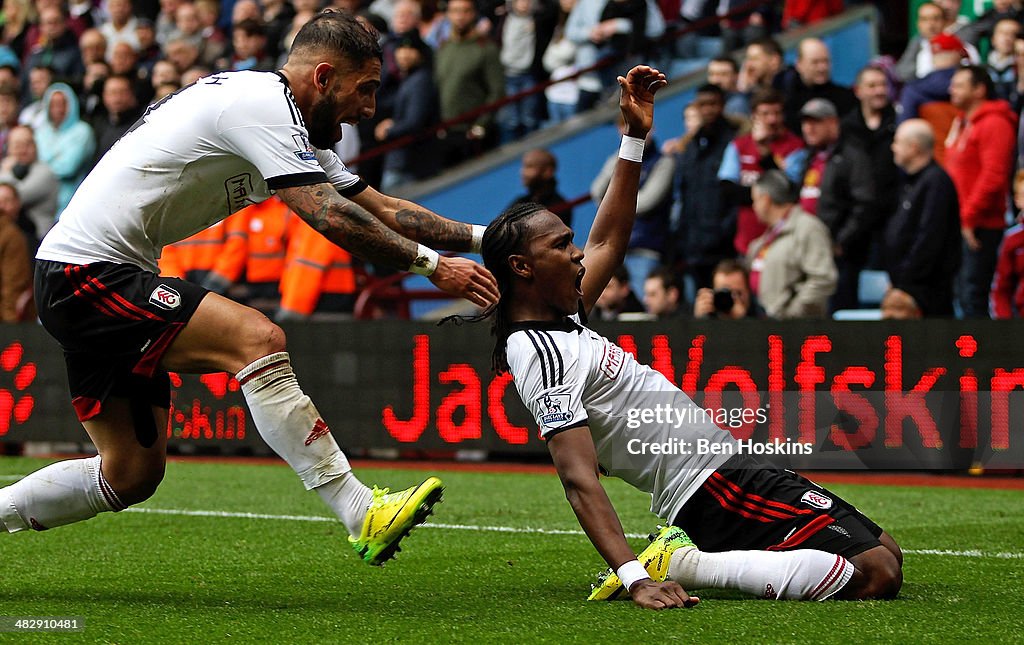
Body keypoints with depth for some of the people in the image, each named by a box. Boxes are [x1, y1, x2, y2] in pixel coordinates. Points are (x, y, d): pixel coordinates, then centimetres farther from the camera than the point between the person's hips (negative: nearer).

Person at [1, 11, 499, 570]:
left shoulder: (297, 131, 16)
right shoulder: (265, 105, -15)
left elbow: (380, 209, 18)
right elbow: (329, 215, -23)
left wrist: (481, 237, 11)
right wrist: (432, 265, -21)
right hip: (89, 272, -11)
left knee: (131, 475, 9)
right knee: (257, 339, -25)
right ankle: (362, 514, -29)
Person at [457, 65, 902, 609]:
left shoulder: (555, 320, 12)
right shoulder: (546, 357, -18)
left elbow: (609, 241, 26)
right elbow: (579, 480, -27)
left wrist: (635, 134, 22)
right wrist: (635, 579, -37)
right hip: (713, 482, -11)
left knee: (885, 548, 14)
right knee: (878, 572, -19)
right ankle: (684, 565, -14)